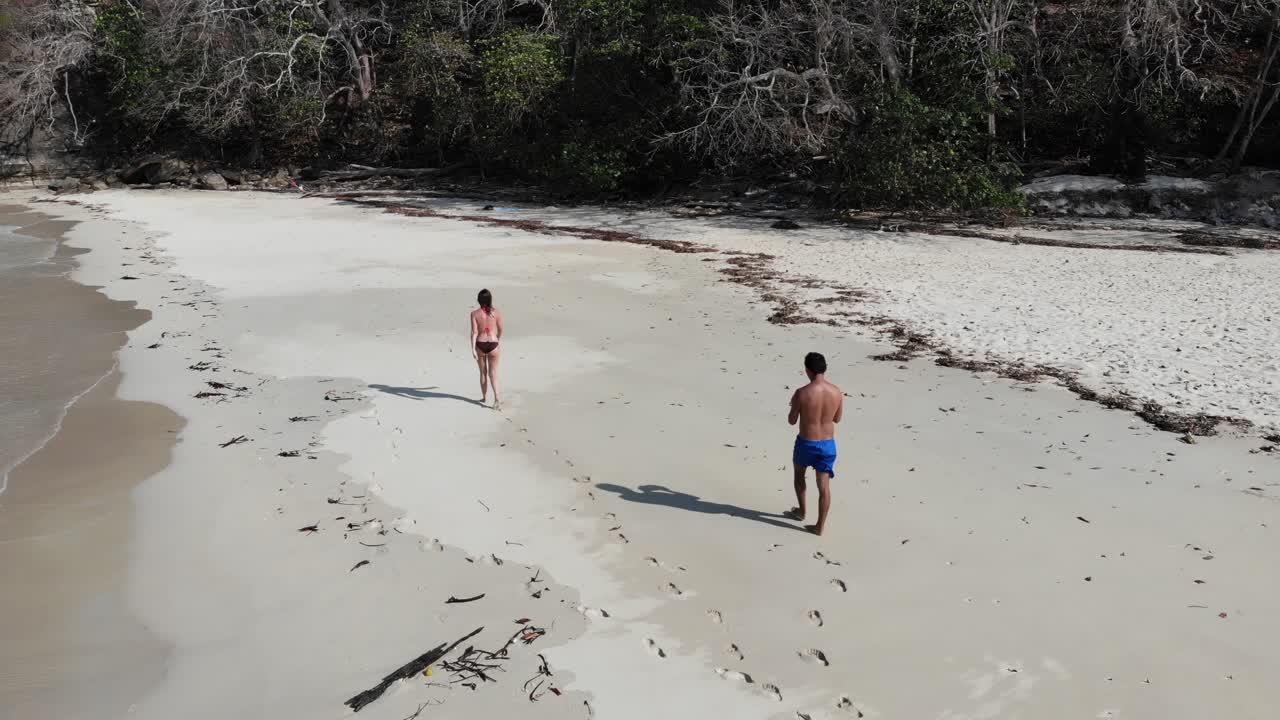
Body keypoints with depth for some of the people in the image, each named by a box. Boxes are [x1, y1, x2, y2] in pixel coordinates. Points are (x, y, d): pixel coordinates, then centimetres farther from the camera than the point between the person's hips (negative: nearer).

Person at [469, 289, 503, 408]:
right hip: (493, 344, 0)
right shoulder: (496, 312, -3)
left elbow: (474, 332, -11)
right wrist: (499, 340, 27)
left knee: (483, 372, 17)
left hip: (480, 344, 0)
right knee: (493, 373, 3)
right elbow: (500, 330, 6)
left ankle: (484, 397, 28)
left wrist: (473, 349, -12)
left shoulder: (475, 313, -6)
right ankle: (496, 397, -16)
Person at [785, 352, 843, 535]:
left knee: (799, 474, 26)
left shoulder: (801, 393, -20)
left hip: (806, 443, -2)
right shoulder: (837, 392, -8)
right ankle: (820, 526, 12)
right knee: (824, 486, 8)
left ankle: (801, 512, 40)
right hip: (828, 444, 2)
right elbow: (837, 419, 7)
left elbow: (792, 421, -9)